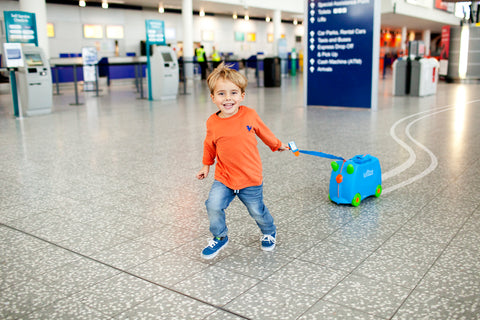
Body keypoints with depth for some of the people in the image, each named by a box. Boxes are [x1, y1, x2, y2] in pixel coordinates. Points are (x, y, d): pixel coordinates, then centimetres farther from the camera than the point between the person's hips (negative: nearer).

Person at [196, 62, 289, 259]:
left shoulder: (249, 115, -9)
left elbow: (263, 131, 11)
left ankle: (269, 232, 44)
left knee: (257, 211, 11)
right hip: (223, 178, 1)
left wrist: (277, 145, 24)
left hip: (250, 179, -1)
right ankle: (220, 237, 13)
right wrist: (206, 166, 21)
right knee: (213, 206, -16)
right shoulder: (212, 123, -8)